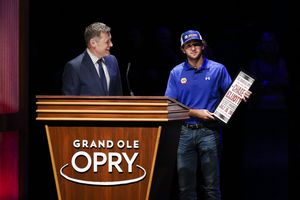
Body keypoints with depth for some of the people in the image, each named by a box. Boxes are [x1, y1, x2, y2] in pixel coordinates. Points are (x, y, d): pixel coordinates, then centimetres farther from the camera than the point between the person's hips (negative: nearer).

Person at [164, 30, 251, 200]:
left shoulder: (218, 69, 4)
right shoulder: (176, 73, 6)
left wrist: (241, 96, -17)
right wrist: (195, 112, -10)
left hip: (209, 132, -2)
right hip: (185, 132, 2)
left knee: (212, 185, -1)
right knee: (185, 185, 7)